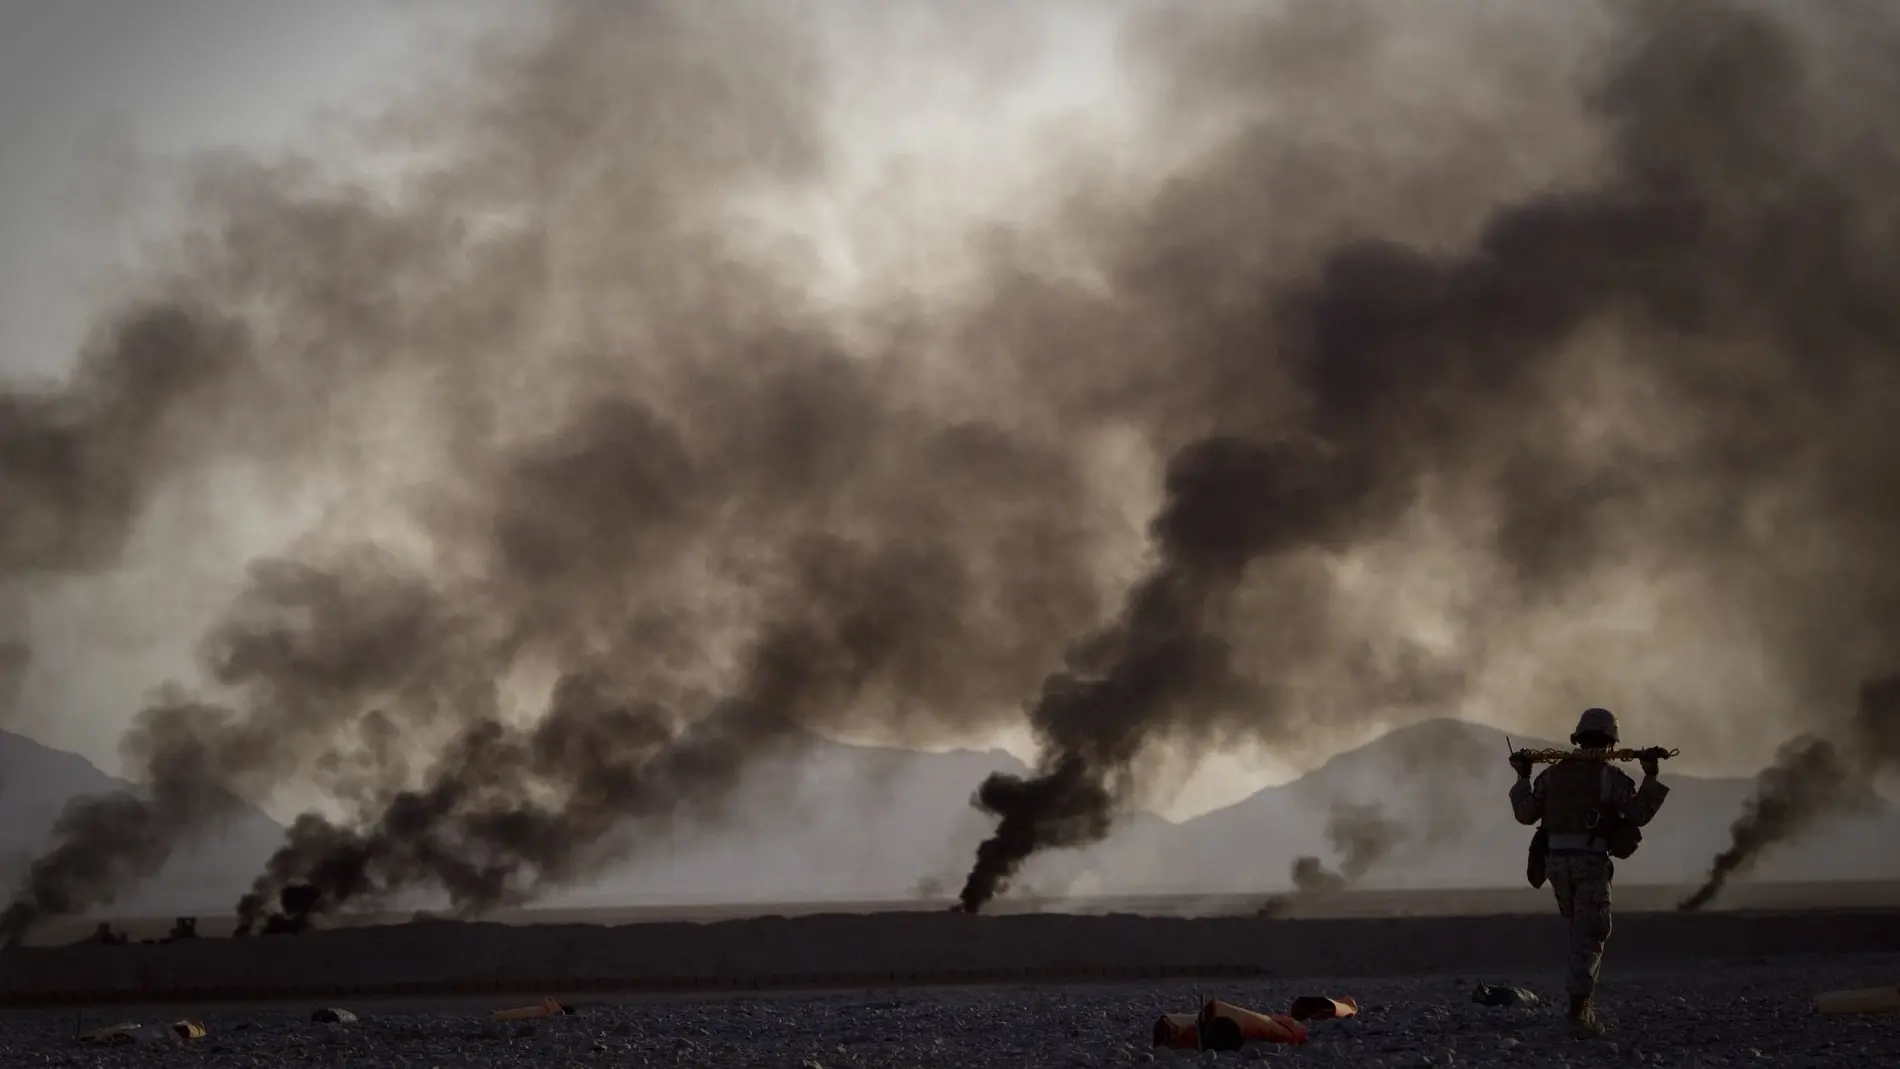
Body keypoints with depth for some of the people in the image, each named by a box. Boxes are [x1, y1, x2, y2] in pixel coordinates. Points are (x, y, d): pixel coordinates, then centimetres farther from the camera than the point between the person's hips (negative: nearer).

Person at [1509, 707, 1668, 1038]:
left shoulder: (1553, 773, 10)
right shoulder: (1610, 776, -3)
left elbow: (1526, 813, 11)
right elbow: (1638, 815, -9)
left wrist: (1523, 778, 23)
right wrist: (1651, 778, -3)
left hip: (1558, 862, 5)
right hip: (1591, 863, -5)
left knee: (1583, 932, 24)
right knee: (1588, 939, -4)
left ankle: (1585, 1002, 21)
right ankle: (1579, 1011, -16)